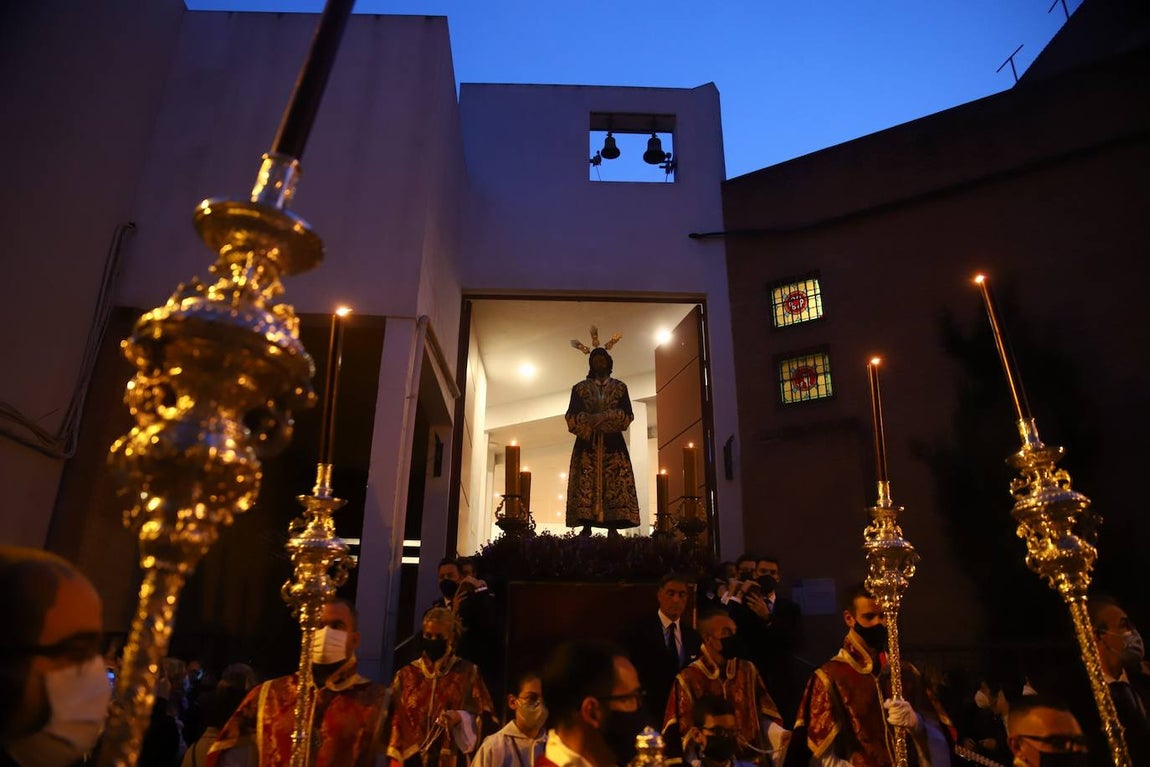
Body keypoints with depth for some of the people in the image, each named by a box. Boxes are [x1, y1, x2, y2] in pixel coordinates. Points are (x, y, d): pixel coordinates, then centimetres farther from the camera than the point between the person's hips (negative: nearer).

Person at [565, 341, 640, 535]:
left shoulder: (620, 387, 13)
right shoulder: (580, 388, 13)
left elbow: (627, 415, 0)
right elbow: (572, 417, 1)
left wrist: (603, 417, -13)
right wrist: (591, 421, -16)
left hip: (613, 444, 0)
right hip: (587, 445, 0)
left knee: (615, 487, -9)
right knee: (585, 488, -9)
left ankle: (613, 528, -9)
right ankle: (586, 529, -9)